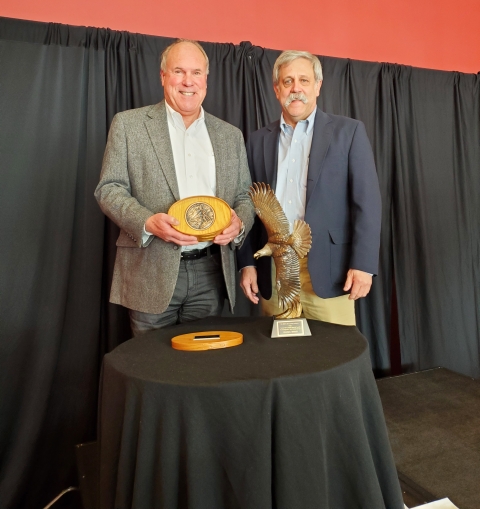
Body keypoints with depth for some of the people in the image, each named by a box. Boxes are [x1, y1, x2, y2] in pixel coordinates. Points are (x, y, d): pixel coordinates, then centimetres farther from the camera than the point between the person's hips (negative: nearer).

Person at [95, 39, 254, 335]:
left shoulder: (230, 135, 12)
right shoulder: (129, 124, 3)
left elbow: (245, 196, 13)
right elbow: (109, 189, 0)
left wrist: (239, 222, -10)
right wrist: (147, 222, -18)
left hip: (210, 274, 3)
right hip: (152, 274, -2)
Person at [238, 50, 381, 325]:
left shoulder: (348, 131, 3)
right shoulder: (259, 140, 12)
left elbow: (367, 202, -3)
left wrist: (362, 264, -10)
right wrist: (247, 262, 5)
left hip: (326, 269, -2)